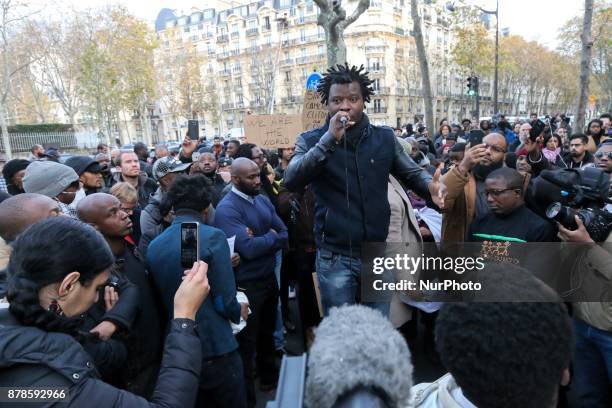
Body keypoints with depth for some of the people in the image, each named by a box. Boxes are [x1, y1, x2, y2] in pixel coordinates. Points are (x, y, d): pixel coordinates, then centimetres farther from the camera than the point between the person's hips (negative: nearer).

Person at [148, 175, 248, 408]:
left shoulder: (154, 245, 1)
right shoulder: (212, 237, -17)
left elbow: (159, 299, 9)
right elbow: (224, 303, -17)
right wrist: (239, 311, 5)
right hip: (215, 348, -6)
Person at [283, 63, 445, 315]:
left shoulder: (384, 138, 2)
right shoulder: (311, 141, -5)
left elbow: (412, 173, 9)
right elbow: (292, 181, -20)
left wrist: (431, 186, -14)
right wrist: (330, 138, -28)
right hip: (335, 258, -2)